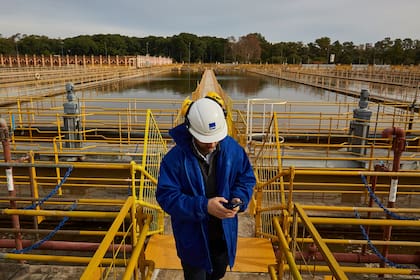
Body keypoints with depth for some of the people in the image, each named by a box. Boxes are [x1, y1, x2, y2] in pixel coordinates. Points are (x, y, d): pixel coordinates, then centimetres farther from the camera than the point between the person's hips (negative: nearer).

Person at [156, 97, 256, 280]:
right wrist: (203, 206, -34)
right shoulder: (175, 158, -23)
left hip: (224, 234, 4)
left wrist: (239, 199, -21)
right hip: (192, 238, -3)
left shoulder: (232, 149, -12)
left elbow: (247, 179, 0)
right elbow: (167, 196, -23)